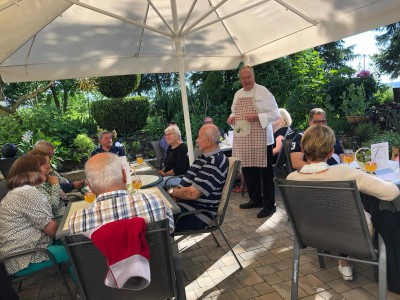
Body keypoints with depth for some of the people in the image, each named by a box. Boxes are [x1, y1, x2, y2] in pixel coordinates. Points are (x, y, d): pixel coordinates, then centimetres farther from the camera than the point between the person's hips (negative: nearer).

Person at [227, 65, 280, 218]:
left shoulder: (263, 92, -6)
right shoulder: (237, 94, 13)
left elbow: (275, 114, -9)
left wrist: (257, 117, -23)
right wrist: (231, 118, 0)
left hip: (260, 139, -6)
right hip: (242, 139, 7)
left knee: (265, 172, 0)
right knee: (247, 169, 14)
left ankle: (269, 205, 11)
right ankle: (255, 199, 31)